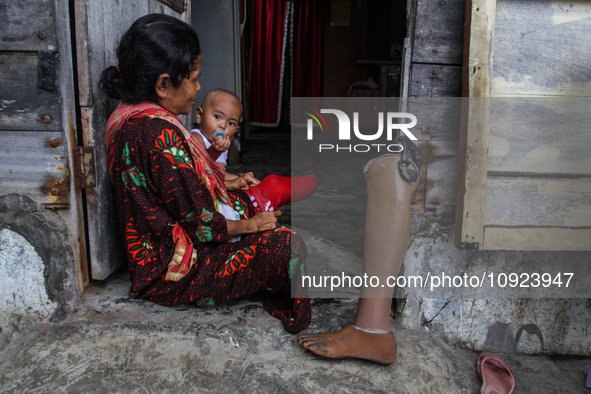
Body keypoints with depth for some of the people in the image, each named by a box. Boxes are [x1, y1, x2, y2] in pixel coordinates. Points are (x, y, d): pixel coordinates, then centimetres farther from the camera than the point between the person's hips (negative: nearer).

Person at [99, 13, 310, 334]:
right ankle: (296, 318, 15)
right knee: (287, 245, -13)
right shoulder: (161, 135, -30)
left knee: (248, 200, 19)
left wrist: (228, 185, 11)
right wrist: (250, 225, -7)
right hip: (173, 273, -10)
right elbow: (202, 226, -24)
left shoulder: (128, 118, 1)